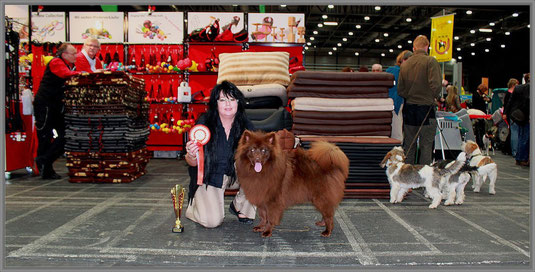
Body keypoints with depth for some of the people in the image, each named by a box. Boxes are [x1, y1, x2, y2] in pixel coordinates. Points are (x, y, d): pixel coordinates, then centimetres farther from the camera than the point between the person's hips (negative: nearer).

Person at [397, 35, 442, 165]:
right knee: (426, 146, 1)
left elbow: (400, 90, 5)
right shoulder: (431, 61, -9)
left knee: (408, 145, 11)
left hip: (409, 108, 5)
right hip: (426, 108, -4)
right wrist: (434, 97, -1)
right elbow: (436, 85, -19)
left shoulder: (405, 64, 6)